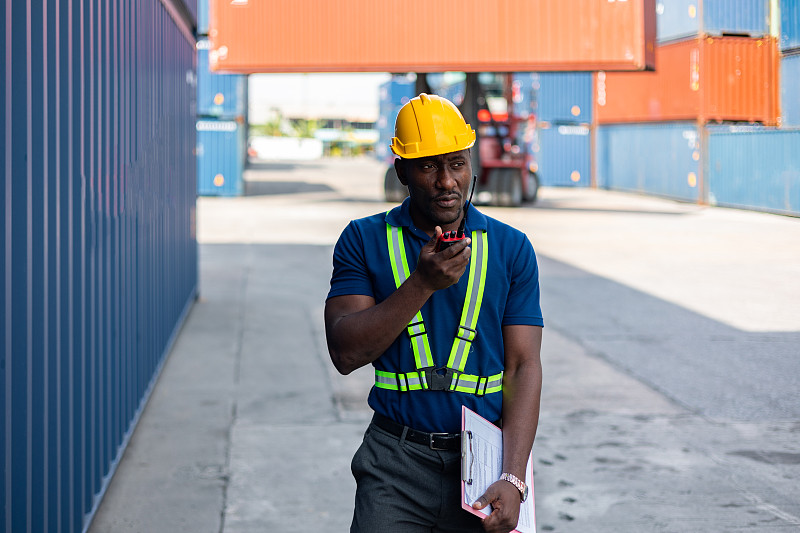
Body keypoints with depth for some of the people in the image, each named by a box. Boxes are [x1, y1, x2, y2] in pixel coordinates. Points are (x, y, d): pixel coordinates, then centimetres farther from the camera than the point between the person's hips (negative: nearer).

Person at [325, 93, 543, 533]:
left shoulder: (510, 248, 3)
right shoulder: (364, 240, 1)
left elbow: (523, 366, -2)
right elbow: (345, 354, -8)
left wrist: (513, 479, -13)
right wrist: (423, 283, -18)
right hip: (396, 463, -1)